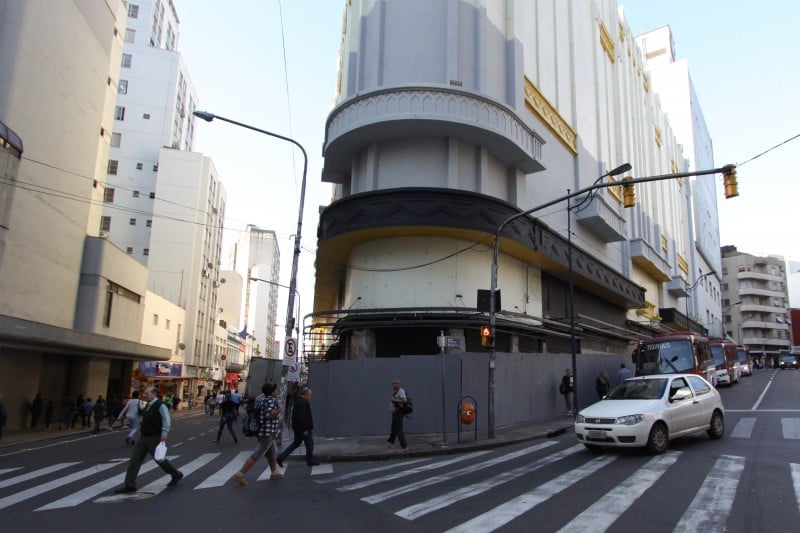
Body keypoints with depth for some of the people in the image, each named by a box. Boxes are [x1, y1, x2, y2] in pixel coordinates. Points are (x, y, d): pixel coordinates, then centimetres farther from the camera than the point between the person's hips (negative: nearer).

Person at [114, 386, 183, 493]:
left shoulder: (160, 405, -15)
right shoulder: (147, 406, 12)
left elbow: (167, 420, -20)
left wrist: (164, 434, -27)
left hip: (154, 438, -8)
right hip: (143, 437, 8)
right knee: (134, 459, 1)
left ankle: (176, 475, 24)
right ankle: (129, 484, 4)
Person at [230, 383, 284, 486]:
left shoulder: (262, 398, 8)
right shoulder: (271, 400, -18)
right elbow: (269, 415, -31)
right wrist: (279, 410, -16)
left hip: (263, 431, 10)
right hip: (268, 432, -10)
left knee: (272, 452, 22)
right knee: (257, 455, -6)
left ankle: (274, 473, 34)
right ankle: (240, 475, -7)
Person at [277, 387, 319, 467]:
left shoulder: (297, 401, 15)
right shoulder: (303, 403, -18)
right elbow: (302, 417, -25)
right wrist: (305, 429, -23)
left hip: (297, 428, 10)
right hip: (303, 428, -10)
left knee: (296, 443, 15)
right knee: (309, 444, 3)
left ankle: (281, 457, 9)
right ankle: (310, 461, 12)